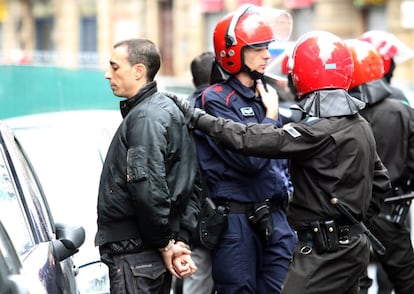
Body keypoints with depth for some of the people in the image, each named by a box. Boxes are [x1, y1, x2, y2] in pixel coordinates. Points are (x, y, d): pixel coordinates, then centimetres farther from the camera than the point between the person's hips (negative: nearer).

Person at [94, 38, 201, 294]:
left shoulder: (144, 117, -15)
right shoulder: (168, 108, 16)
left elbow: (148, 189, -25)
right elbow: (192, 184, 16)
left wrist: (166, 244, -14)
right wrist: (181, 240, 9)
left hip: (135, 254, -10)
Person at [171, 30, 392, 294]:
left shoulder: (320, 131, -19)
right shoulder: (360, 124, 9)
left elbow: (251, 140, -23)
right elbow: (381, 182, 17)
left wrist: (195, 116, -15)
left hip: (326, 251, -9)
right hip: (355, 245, 10)